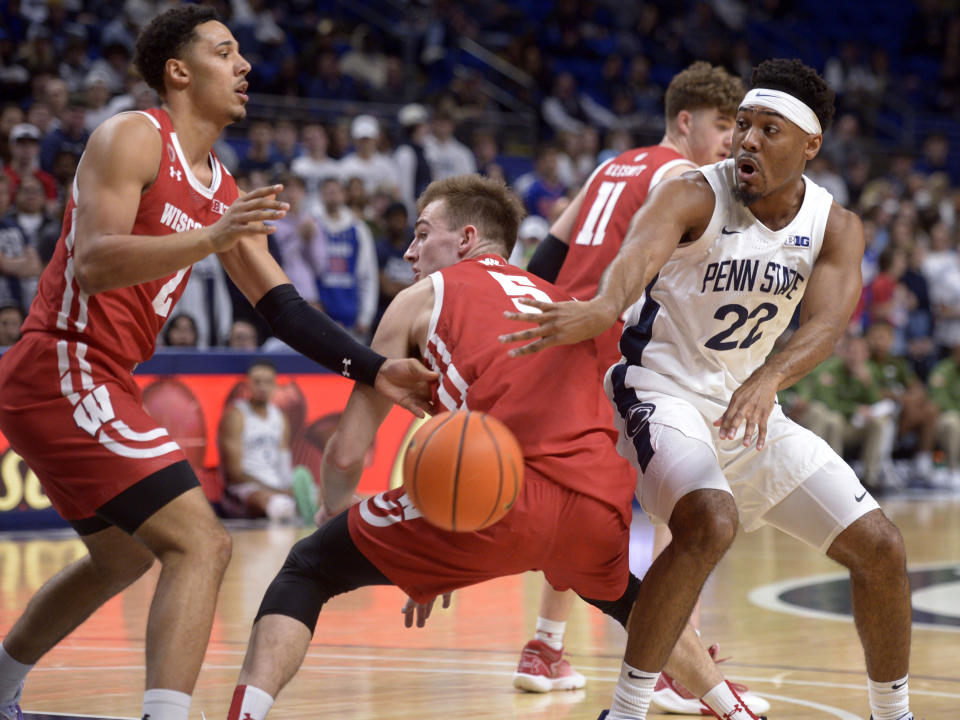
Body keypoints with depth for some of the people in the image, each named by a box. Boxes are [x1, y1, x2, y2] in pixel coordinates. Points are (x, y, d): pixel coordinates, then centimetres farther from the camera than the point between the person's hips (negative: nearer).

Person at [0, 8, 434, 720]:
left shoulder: (225, 194, 16)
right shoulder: (133, 139, -10)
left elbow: (284, 306, 14)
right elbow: (93, 266, -23)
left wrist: (376, 370, 4)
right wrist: (210, 239, -33)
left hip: (100, 384, 10)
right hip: (61, 371, -10)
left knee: (123, 557, 28)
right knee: (200, 543, -20)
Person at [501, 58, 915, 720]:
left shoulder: (836, 228, -5)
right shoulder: (694, 197, -19)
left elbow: (828, 319, -24)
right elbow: (642, 249, -41)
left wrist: (768, 379, -46)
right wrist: (605, 307, -66)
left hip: (749, 404, 6)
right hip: (661, 389, -6)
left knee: (880, 547, 2)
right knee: (709, 522, -34)